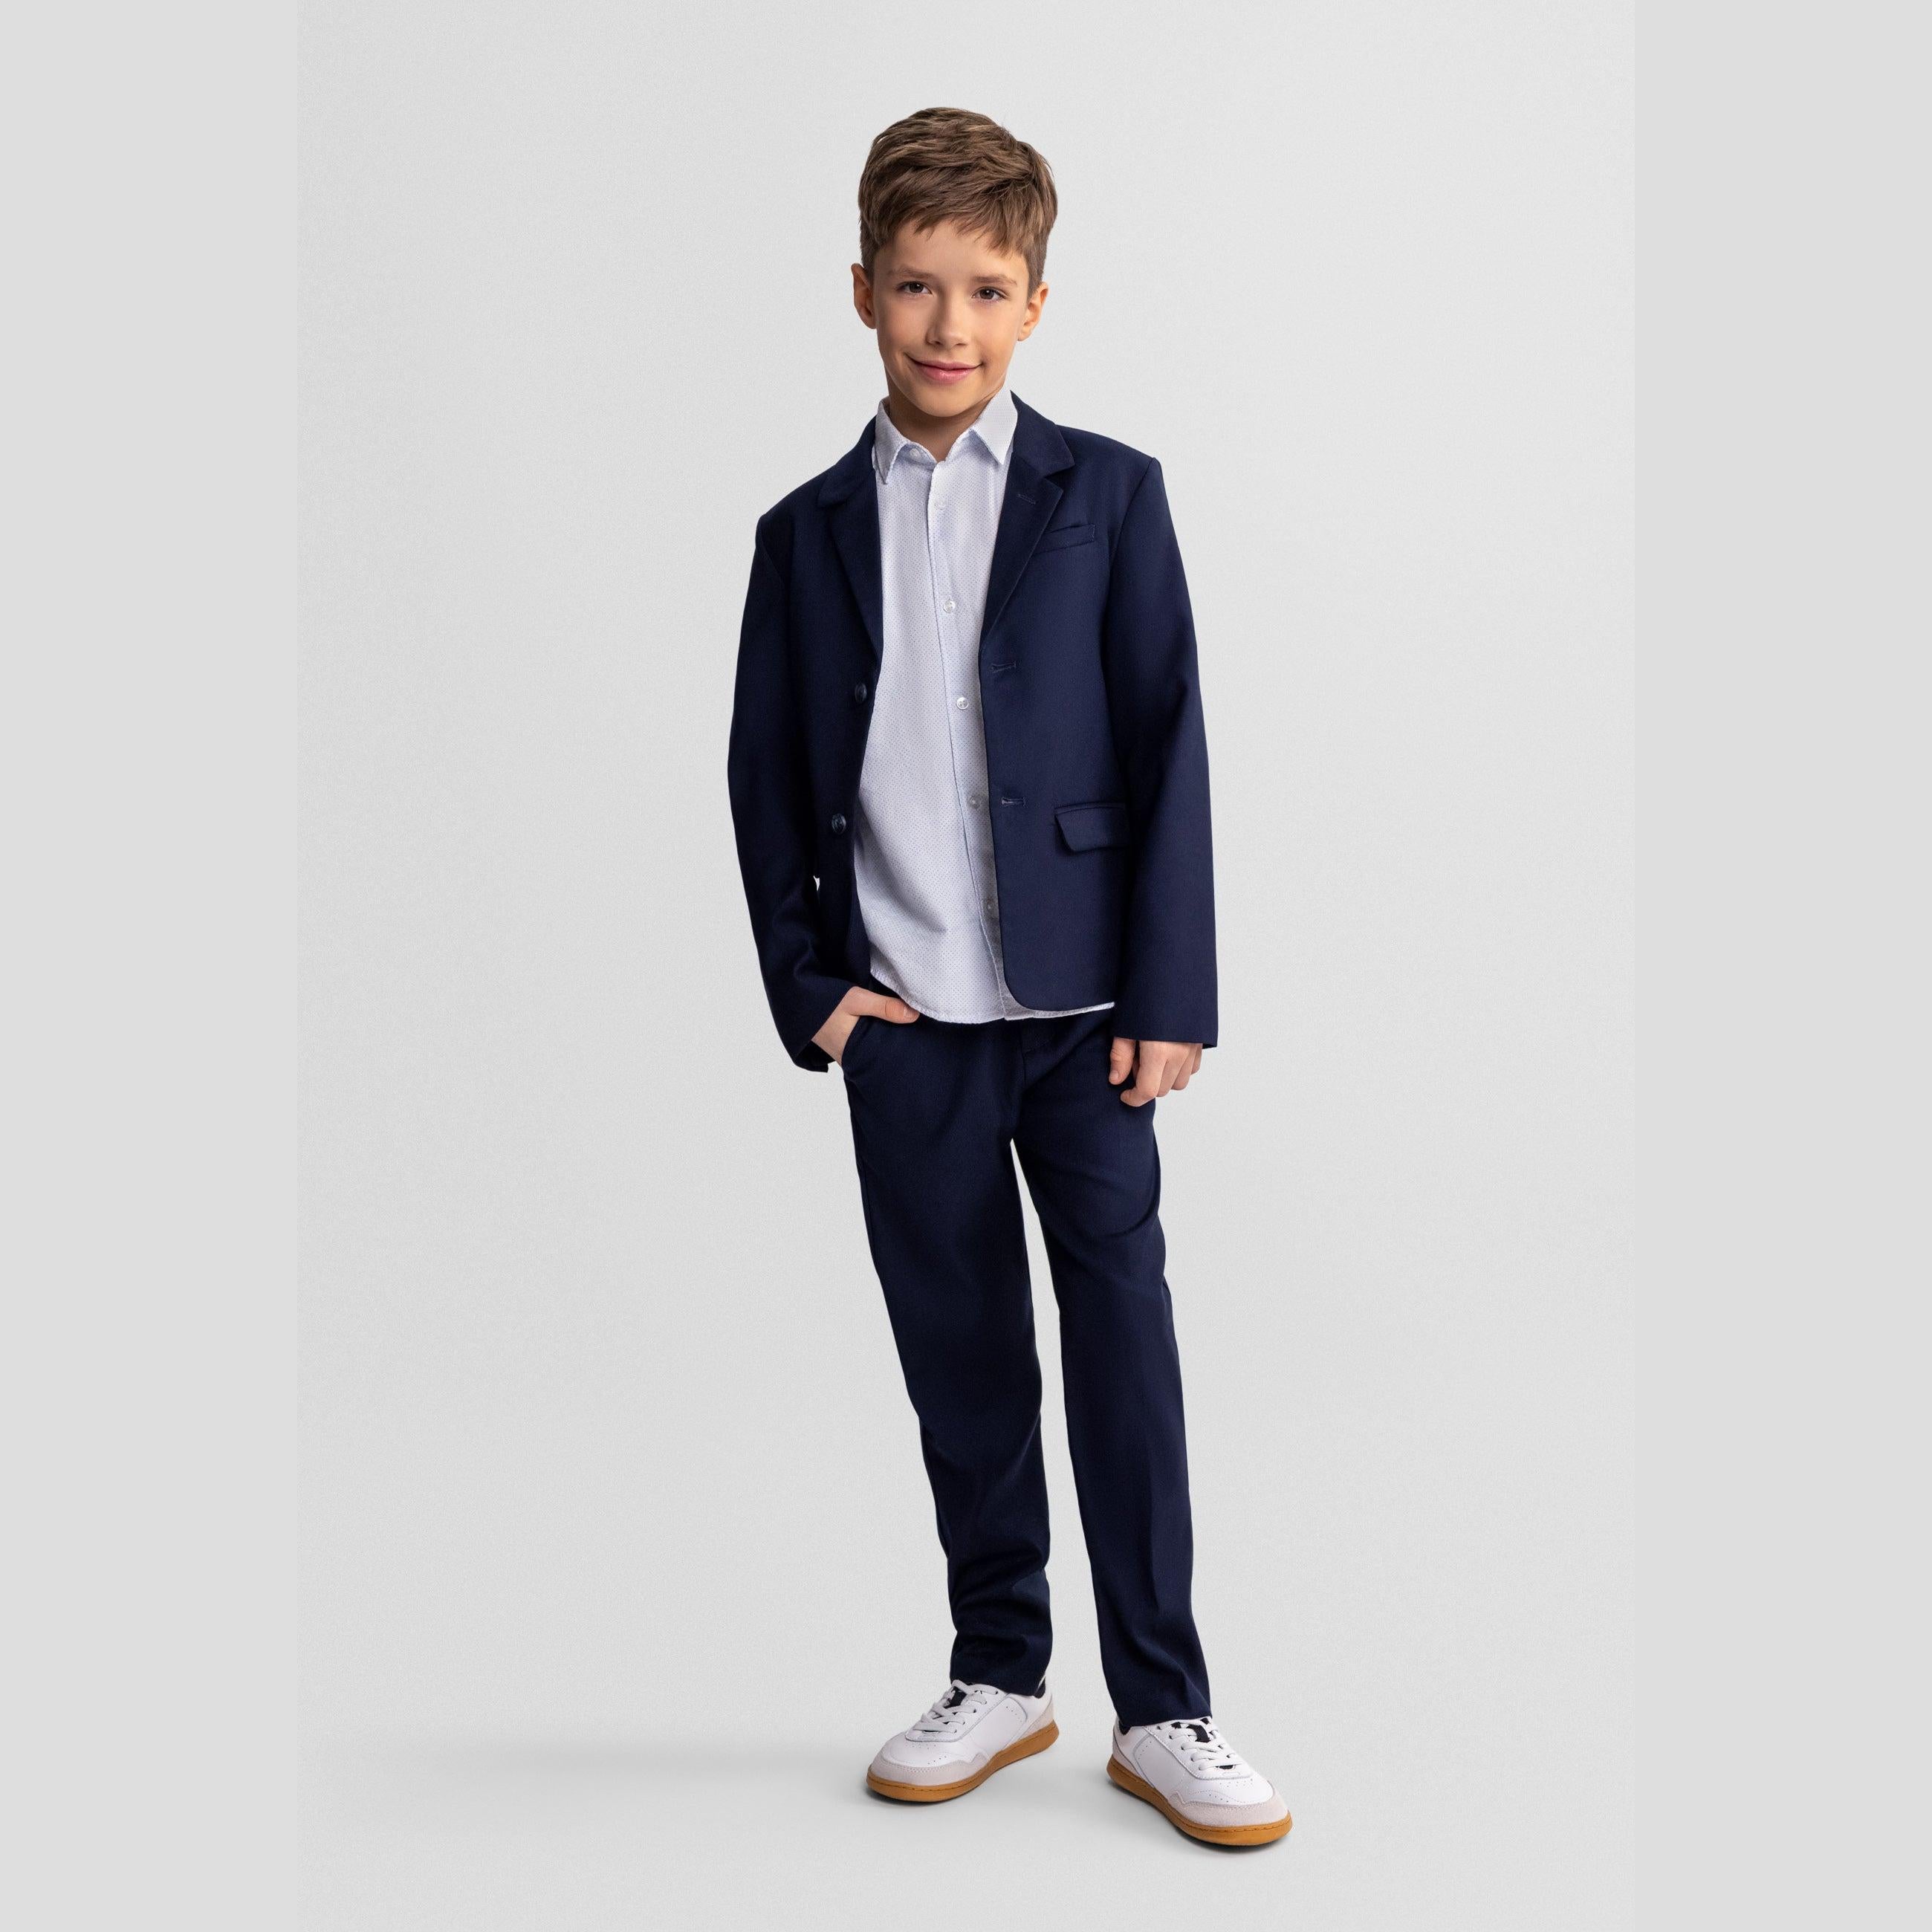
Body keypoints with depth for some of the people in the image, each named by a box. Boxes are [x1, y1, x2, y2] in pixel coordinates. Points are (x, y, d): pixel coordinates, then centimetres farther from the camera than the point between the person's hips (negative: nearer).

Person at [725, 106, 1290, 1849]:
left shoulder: (1108, 495, 2)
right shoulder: (809, 532, 8)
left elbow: (1169, 749, -2)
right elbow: (767, 778, 10)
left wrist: (1169, 995, -8)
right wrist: (808, 983, 1)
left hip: (1078, 1004, -2)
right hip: (902, 1020, 2)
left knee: (1125, 1341, -1)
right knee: (960, 1358, 10)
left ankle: (1163, 1709, 10)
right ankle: (998, 1676, 24)